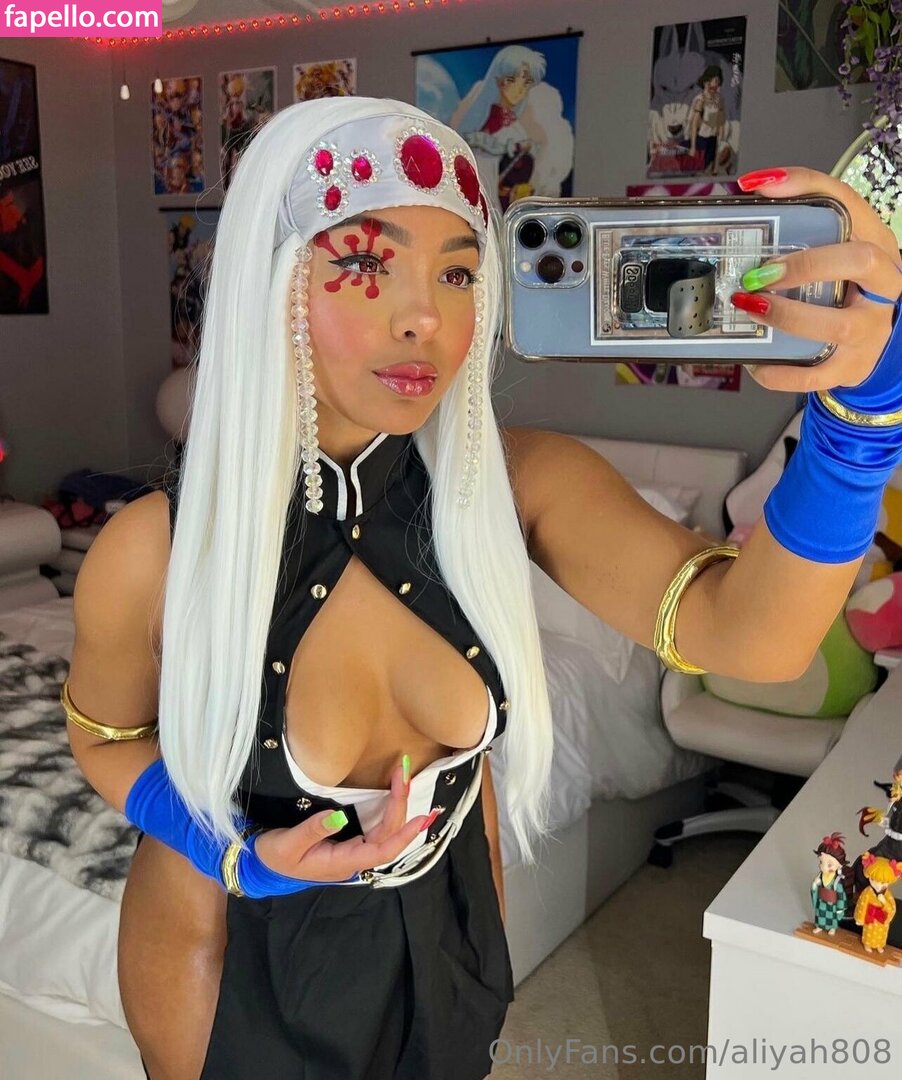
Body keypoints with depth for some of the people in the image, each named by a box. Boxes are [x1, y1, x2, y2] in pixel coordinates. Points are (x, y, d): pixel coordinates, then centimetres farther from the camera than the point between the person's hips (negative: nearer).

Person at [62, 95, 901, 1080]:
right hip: (235, 947, -2)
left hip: (445, 935, 3)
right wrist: (245, 854, -22)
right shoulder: (150, 554, -25)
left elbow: (752, 635, -32)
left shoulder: (517, 482, -21)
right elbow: (105, 738, -6)